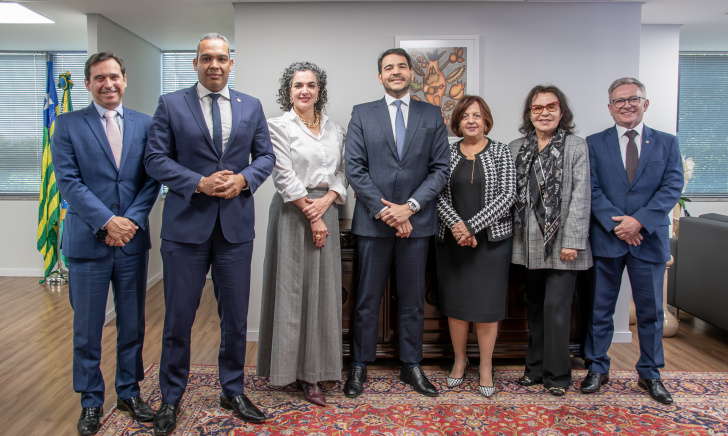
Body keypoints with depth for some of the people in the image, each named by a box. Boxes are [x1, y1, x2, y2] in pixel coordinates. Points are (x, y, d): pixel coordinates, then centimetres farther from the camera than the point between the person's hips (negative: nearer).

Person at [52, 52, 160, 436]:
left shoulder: (144, 124, 7)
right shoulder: (68, 125, 1)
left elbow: (152, 179, 2)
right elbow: (68, 181, -7)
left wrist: (132, 220, -11)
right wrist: (107, 221, -15)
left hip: (133, 241, 2)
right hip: (88, 242, -2)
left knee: (132, 324, 12)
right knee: (87, 329, 8)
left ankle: (129, 392, 29)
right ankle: (91, 402, 25)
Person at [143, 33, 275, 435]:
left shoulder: (251, 107, 10)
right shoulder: (171, 104, 3)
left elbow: (265, 156, 10)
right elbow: (155, 158, -2)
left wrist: (244, 179, -10)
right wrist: (199, 183, -15)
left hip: (236, 225, 2)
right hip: (186, 224, -2)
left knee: (235, 317, 11)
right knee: (178, 318, 7)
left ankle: (233, 391, 29)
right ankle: (170, 398, 26)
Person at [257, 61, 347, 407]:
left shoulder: (334, 129, 14)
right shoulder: (279, 126, -1)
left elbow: (341, 173, 11)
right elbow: (284, 176, -9)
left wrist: (327, 200, -9)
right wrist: (311, 216, -11)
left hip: (326, 211, 5)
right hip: (293, 213, -4)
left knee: (322, 290, 5)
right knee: (292, 288, -1)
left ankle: (312, 372, 14)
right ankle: (291, 366, 12)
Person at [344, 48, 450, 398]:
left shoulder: (432, 115, 8)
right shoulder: (362, 114, 5)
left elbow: (440, 168, 2)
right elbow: (354, 168, -3)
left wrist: (409, 207, -10)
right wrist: (384, 210, -11)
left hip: (417, 221, 1)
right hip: (373, 222, -1)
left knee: (413, 299, 11)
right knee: (367, 298, 6)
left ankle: (411, 366, 24)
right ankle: (359, 366, 20)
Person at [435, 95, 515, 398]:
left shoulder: (500, 152, 1)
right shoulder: (447, 153, 6)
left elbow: (507, 195, -8)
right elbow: (439, 194, -2)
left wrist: (472, 226, -16)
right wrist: (457, 226, -17)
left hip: (491, 239, -1)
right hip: (452, 240, 2)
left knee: (487, 304, 3)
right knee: (454, 302, 8)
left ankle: (486, 367, 18)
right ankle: (459, 360, 27)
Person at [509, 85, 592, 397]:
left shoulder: (576, 146, -1)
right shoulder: (516, 148, 10)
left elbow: (581, 196, -7)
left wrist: (572, 241, -13)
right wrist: (512, 233, 1)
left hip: (561, 243, -4)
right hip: (529, 243, 4)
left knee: (556, 307, -4)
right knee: (534, 307, 13)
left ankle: (556, 374, 12)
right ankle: (535, 367, 26)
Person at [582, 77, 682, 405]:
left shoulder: (667, 143, 7)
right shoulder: (594, 144, 5)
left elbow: (672, 187, -3)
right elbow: (592, 190, -3)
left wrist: (639, 221, -16)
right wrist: (617, 224, -15)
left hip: (649, 240, 1)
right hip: (606, 240, -1)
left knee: (651, 311, 10)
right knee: (600, 309, 8)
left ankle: (650, 373, 26)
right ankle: (597, 368, 22)